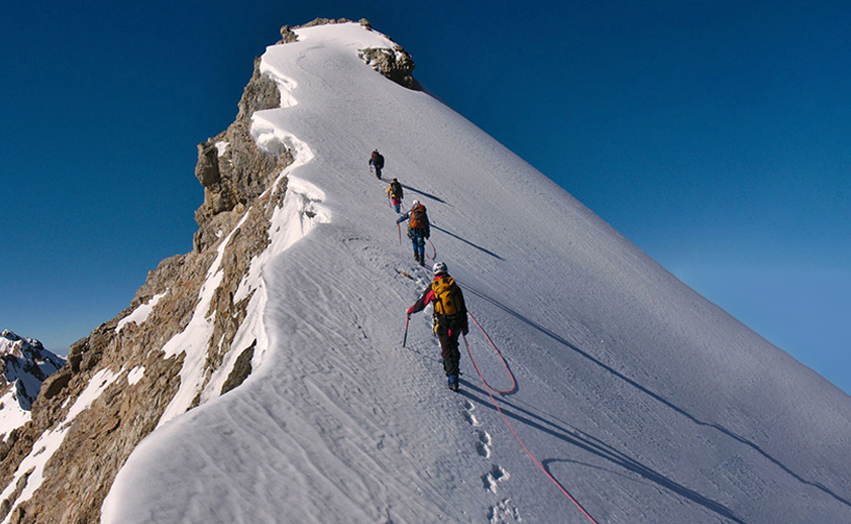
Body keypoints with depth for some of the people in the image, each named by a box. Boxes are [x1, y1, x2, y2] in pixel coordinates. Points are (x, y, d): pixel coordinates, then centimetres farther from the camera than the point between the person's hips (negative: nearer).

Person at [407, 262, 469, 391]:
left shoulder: (432, 288, -5)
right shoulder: (455, 287, 5)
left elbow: (420, 303, 3)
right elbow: (463, 308, 9)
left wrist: (410, 311, 24)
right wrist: (465, 325, 19)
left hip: (442, 326, -3)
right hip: (457, 324, 3)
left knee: (447, 350, -1)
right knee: (453, 346, 25)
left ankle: (453, 380, -8)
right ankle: (453, 369, 32)